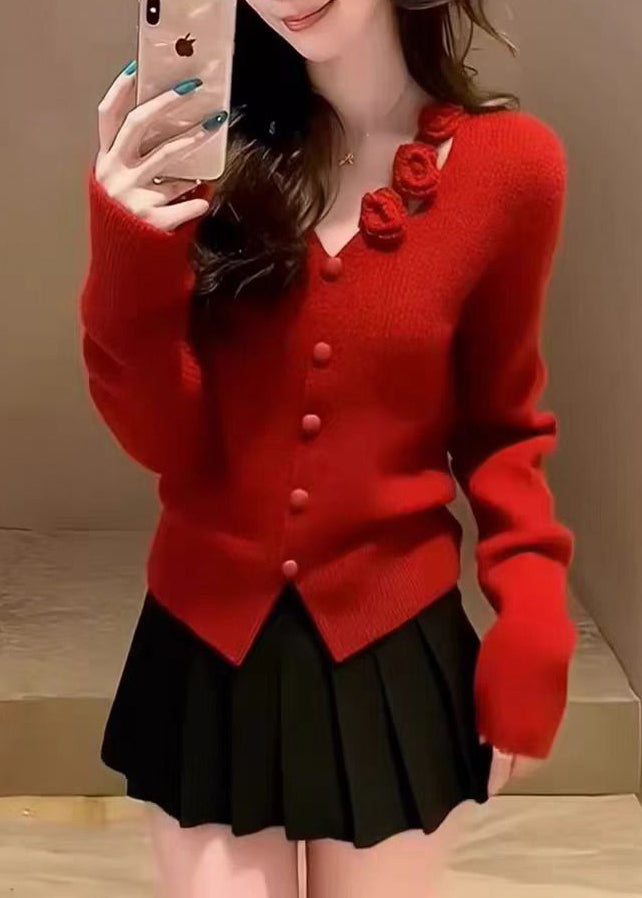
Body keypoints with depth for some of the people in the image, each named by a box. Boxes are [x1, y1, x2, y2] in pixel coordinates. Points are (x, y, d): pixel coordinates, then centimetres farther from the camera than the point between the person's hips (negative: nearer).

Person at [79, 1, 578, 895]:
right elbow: (165, 441, -7)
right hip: (208, 644, 1)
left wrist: (534, 625, -8)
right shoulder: (213, 146, -5)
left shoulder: (510, 162, -9)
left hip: (392, 650, 0)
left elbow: (500, 426, 3)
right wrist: (131, 255, -23)